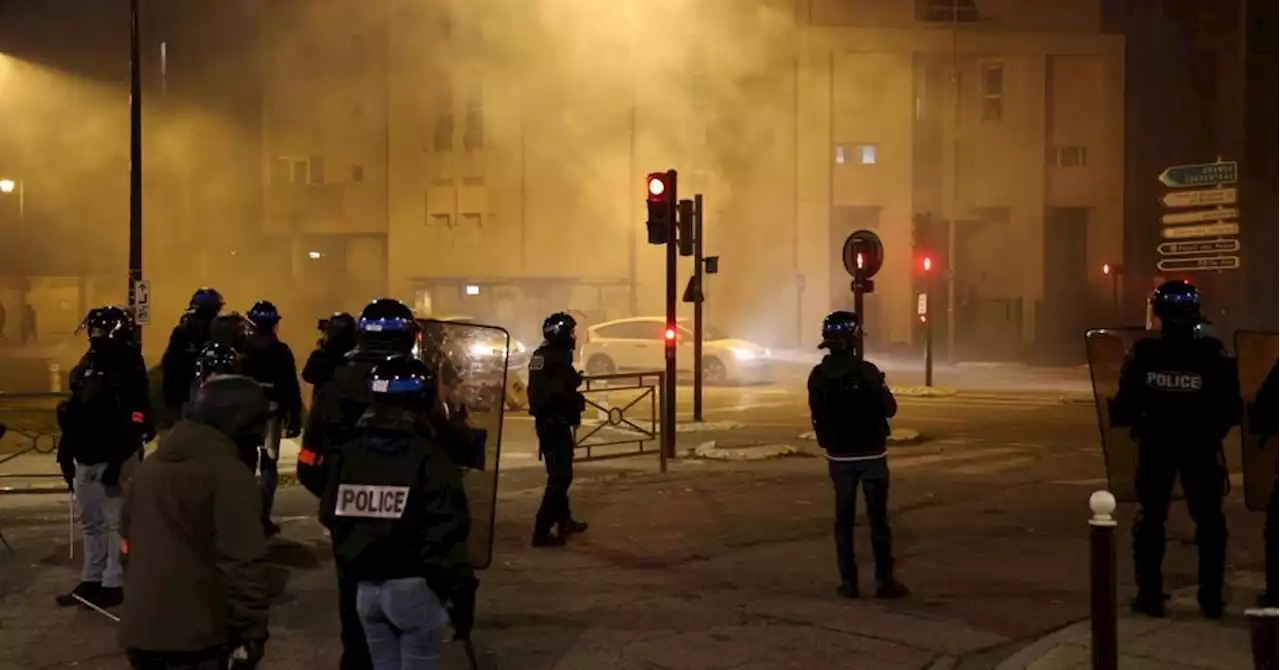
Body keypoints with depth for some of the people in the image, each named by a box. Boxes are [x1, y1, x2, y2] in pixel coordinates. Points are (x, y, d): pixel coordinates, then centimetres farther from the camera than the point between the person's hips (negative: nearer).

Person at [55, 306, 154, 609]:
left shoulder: (129, 372, -14)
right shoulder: (87, 366, 13)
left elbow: (134, 421, -21)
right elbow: (75, 413, 17)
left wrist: (118, 459, -24)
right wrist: (67, 451, 15)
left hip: (114, 458, -9)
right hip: (86, 457, 9)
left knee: (115, 522, -3)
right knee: (90, 521, 16)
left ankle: (112, 584, 3)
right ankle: (91, 580, 26)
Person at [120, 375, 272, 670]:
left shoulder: (149, 466, 16)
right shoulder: (229, 472, -10)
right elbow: (242, 563, -17)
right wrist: (252, 631, -11)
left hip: (139, 628, 8)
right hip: (192, 634, -8)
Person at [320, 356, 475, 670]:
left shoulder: (346, 455, 1)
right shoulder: (429, 459, -15)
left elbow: (330, 518, 9)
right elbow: (446, 536, -16)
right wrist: (461, 593, -8)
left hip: (366, 587, 5)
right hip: (414, 588, -5)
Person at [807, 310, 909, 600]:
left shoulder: (818, 376, -3)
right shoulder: (866, 371, -15)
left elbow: (818, 415, 6)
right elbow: (890, 409, -9)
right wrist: (880, 386, 9)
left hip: (838, 457, 3)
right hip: (871, 454, -3)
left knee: (844, 518, 9)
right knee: (878, 518, 4)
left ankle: (848, 581, 9)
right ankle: (884, 580, 5)